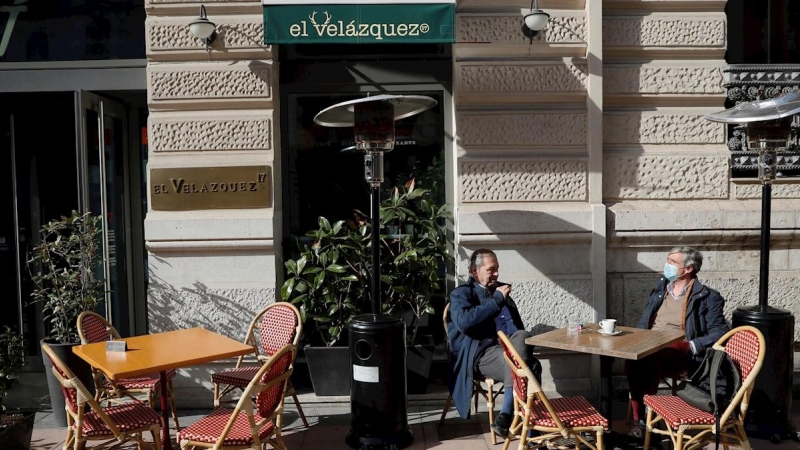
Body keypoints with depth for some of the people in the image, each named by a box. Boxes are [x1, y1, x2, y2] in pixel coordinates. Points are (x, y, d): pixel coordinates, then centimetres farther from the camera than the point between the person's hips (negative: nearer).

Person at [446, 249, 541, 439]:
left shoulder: (500, 290, 24)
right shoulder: (461, 294, 7)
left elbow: (518, 326, 27)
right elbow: (464, 322, -15)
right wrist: (497, 300, -12)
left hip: (509, 349, 5)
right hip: (480, 353, -5)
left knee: (523, 337, -31)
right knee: (530, 366, -31)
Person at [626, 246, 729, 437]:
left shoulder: (706, 296, 4)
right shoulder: (661, 286, 20)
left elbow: (720, 331, -2)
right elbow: (644, 321, 25)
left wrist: (693, 346, -16)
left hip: (680, 352, -4)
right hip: (650, 347, 4)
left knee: (649, 357, -38)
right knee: (634, 357, -34)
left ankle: (643, 420, -25)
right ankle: (640, 420, -29)